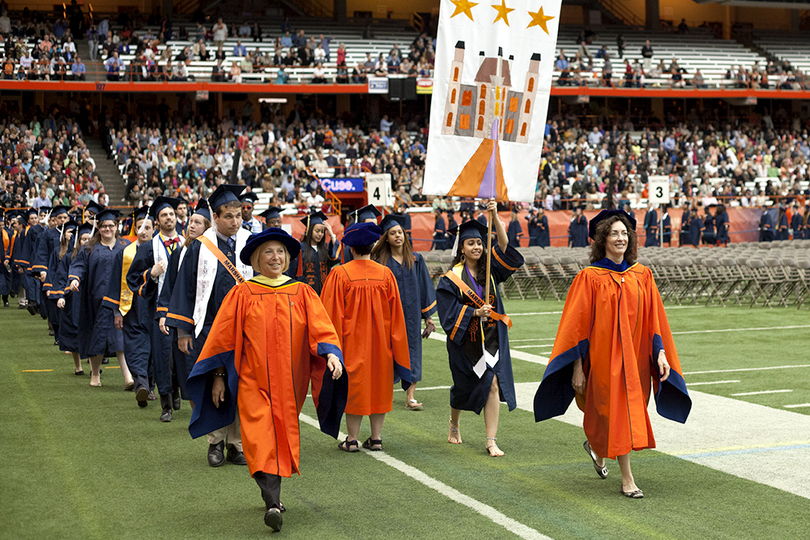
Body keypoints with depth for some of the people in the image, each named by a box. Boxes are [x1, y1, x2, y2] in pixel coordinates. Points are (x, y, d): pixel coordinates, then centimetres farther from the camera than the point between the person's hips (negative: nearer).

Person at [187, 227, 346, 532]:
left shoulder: (301, 293, 6)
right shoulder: (242, 294, 3)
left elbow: (320, 328, -4)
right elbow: (223, 336, 6)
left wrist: (331, 354, -22)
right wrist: (219, 375, 3)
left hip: (289, 381, 2)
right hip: (253, 380, -2)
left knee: (283, 436, 8)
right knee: (261, 437, -15)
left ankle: (272, 494, 26)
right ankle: (273, 504, -24)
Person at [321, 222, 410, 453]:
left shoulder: (340, 275, -13)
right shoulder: (386, 274, -4)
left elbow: (332, 313, -8)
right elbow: (395, 314, 2)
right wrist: (395, 346, 11)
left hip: (351, 340, -2)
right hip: (380, 342, 2)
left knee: (354, 386, 5)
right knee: (378, 386, 12)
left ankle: (352, 439, 8)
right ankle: (376, 438, 15)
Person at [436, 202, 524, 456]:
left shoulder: (489, 270, 4)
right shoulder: (451, 278, -5)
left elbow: (504, 247, -11)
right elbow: (450, 311, -10)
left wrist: (495, 216, -22)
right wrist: (475, 312, -24)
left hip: (491, 338, 2)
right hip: (464, 340, -2)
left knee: (493, 384, -10)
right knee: (464, 386, 11)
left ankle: (491, 440, -10)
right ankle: (454, 425, 40)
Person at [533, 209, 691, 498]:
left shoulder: (641, 275, 5)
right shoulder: (590, 277, -7)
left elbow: (654, 318, 6)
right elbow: (577, 324, -8)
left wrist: (660, 352, -6)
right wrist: (577, 368, -10)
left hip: (635, 358, 5)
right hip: (604, 358, -5)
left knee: (629, 412, 14)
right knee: (618, 415, -6)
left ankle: (596, 445, 44)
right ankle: (627, 480, 3)